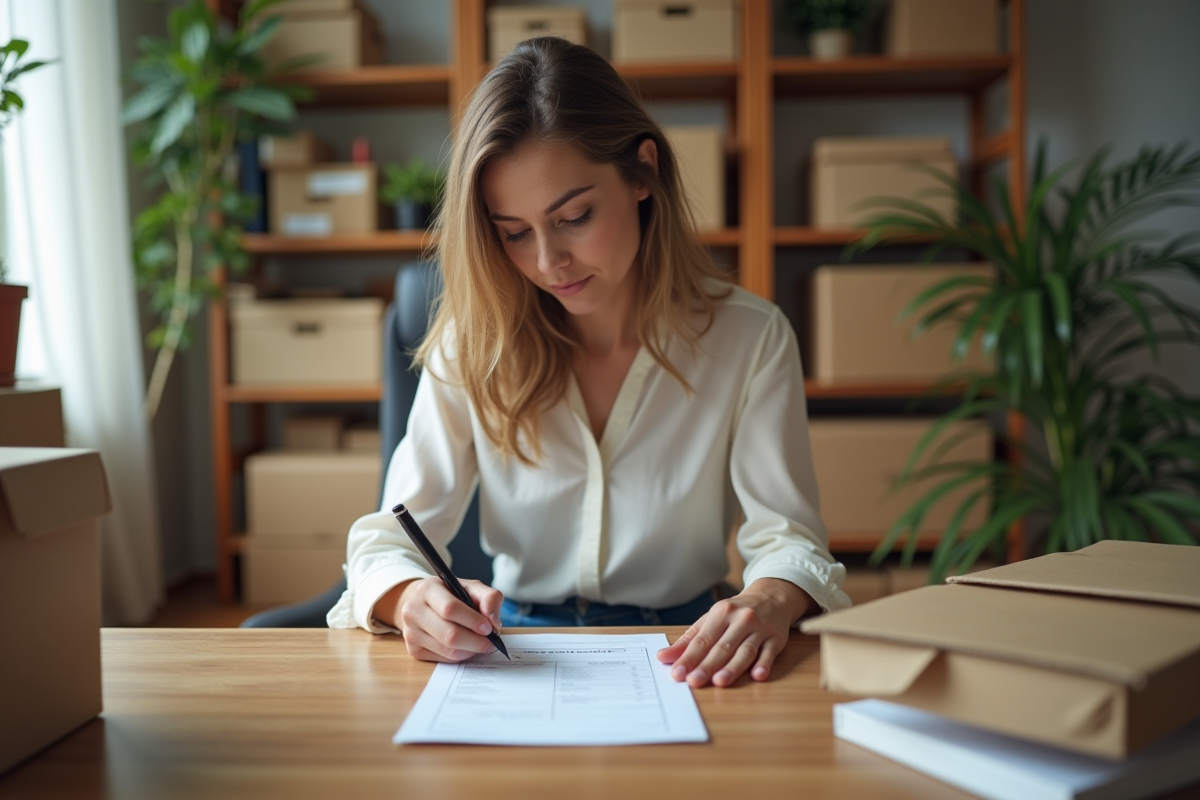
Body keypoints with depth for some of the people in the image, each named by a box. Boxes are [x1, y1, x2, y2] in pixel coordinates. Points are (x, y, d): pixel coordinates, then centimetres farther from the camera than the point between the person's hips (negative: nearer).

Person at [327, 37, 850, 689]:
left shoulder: (751, 338, -7)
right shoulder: (472, 343, -5)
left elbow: (788, 537, -9)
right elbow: (391, 536, -6)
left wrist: (769, 601, -33)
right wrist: (412, 599, -31)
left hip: (682, 659, 0)